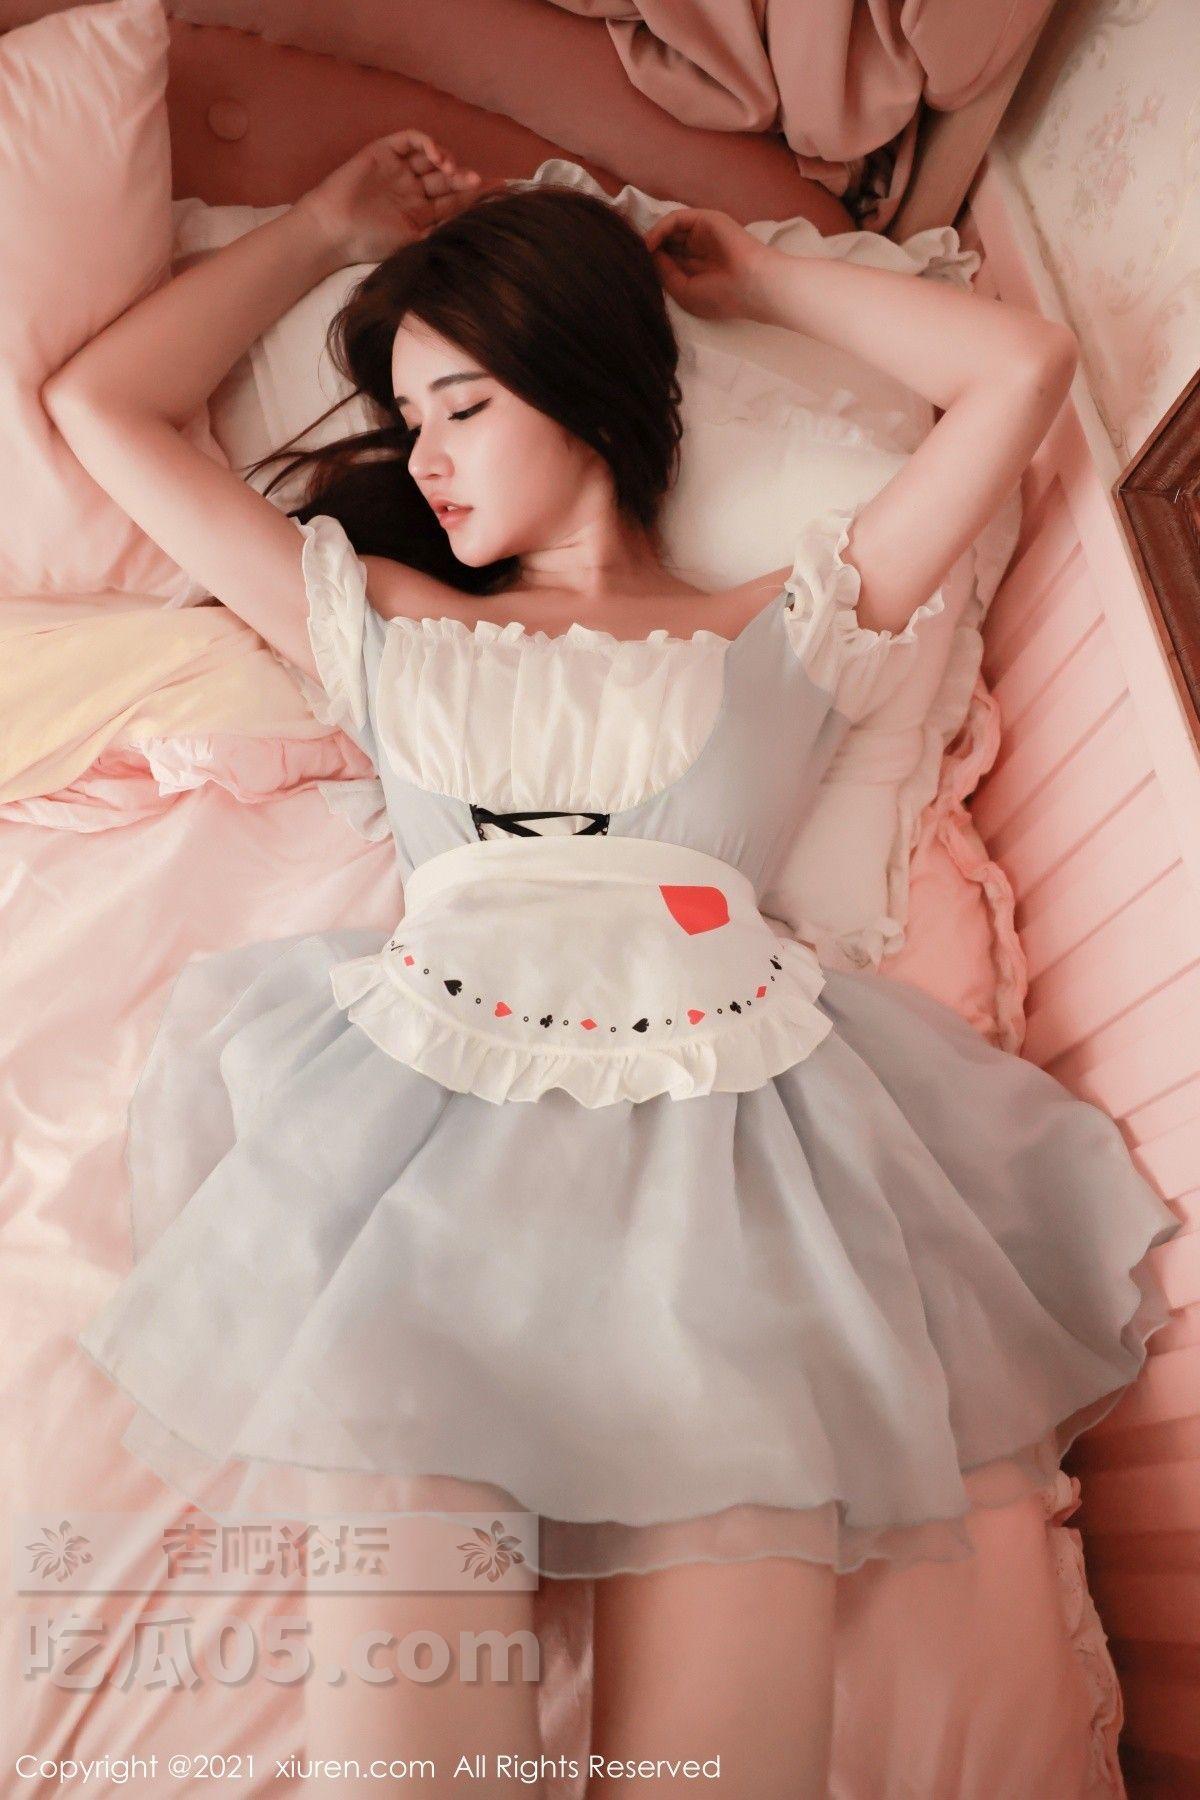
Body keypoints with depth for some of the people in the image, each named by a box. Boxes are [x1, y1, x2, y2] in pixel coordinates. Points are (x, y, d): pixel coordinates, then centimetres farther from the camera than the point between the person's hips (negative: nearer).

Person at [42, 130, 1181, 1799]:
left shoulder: (790, 632, 20)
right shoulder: (384, 626, 25)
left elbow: (1023, 367, 18)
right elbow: (102, 404, 30)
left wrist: (753, 273, 29)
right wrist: (326, 225, 35)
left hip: (723, 1146, 0)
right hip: (425, 1126, 1)